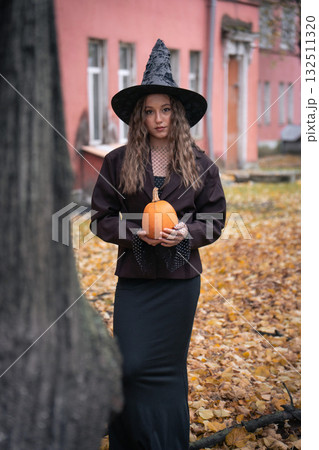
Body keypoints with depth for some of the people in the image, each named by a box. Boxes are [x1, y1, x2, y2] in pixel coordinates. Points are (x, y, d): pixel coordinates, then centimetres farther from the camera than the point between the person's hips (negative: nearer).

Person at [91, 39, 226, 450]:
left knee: (168, 369, 10)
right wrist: (136, 232, -13)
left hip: (180, 278, 1)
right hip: (134, 277, 0)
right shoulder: (117, 162, 0)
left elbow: (214, 219, 6)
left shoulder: (200, 164, 2)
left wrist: (186, 233, -13)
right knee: (132, 366, -3)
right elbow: (102, 218, 3)